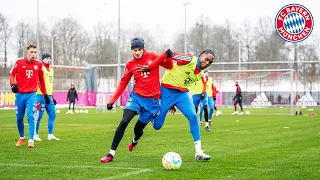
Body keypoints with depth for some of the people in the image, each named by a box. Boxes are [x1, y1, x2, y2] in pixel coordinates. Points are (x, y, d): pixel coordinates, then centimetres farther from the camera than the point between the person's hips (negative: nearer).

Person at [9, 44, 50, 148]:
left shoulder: (38, 64, 4)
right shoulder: (19, 63, 0)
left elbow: (41, 80, 13)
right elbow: (12, 74, 6)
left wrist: (45, 95, 16)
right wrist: (13, 84, -13)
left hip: (32, 94, -1)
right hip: (20, 94, 1)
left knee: (31, 116, -14)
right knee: (19, 117, 8)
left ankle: (31, 140, -16)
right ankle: (21, 137, 28)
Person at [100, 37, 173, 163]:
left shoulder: (152, 57, -1)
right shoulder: (130, 64, 3)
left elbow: (169, 66, 6)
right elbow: (123, 83, 8)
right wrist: (112, 100, 2)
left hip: (152, 100, -1)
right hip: (136, 96, 1)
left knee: (138, 129, 6)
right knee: (124, 122, -18)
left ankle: (135, 141, 46)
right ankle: (111, 153, -14)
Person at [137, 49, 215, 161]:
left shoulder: (200, 74, 7)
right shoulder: (190, 60, -16)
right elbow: (168, 54, -21)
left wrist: (173, 104, 13)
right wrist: (150, 67, -24)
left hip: (181, 93, 6)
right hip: (167, 91, -5)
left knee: (193, 116, -16)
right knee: (157, 126, 0)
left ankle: (198, 152, -13)